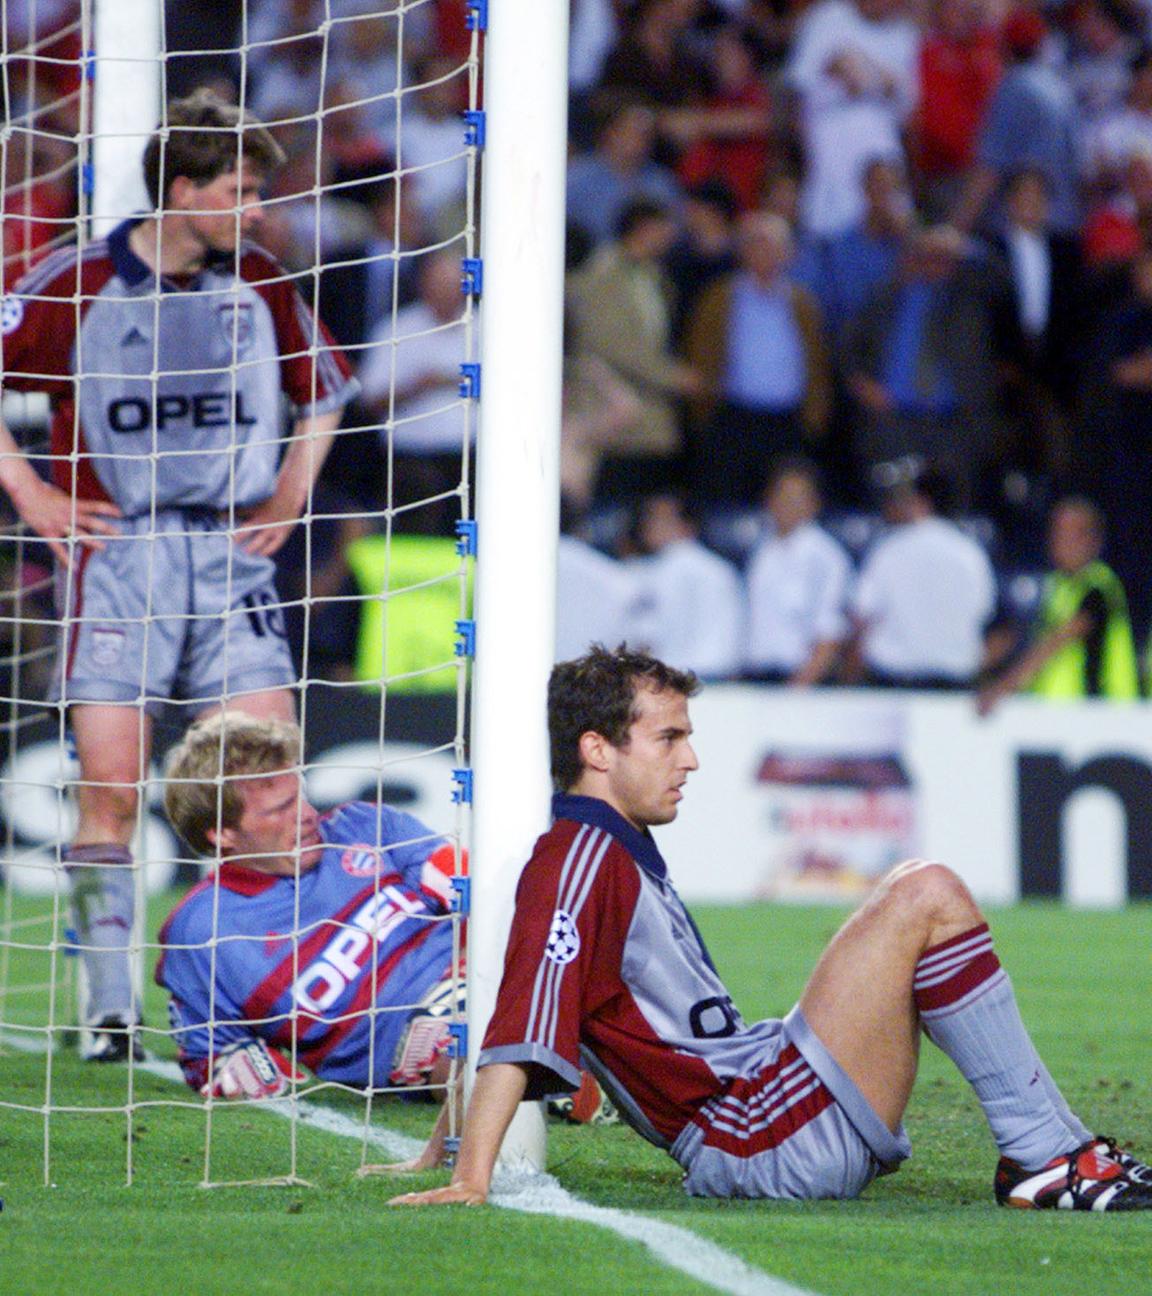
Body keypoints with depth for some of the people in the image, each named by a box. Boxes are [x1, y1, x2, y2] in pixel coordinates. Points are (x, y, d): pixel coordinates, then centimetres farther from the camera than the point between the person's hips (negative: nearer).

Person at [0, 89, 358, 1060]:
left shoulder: (259, 286, 7)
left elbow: (326, 388, 24)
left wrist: (291, 495, 15)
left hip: (230, 553, 3)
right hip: (114, 553, -3)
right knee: (111, 788, -6)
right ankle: (111, 1009, 1)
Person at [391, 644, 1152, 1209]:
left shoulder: (621, 854, 20)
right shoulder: (578, 858, -12)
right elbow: (521, 1030, -22)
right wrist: (469, 1183, -29)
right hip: (764, 1142, -11)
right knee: (926, 896, -14)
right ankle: (1047, 1157, -13)